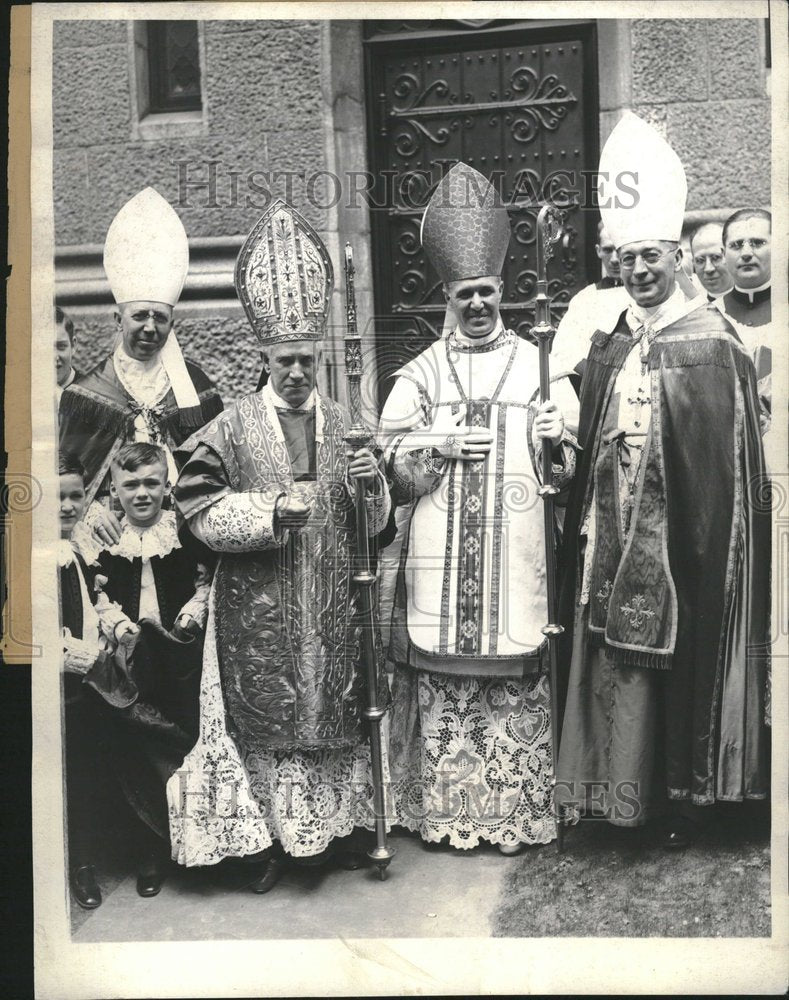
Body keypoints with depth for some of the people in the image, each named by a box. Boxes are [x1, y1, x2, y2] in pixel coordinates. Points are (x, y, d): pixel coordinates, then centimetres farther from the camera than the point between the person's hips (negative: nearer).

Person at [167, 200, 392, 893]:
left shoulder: (344, 425, 9)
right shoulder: (232, 428, 0)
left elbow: (375, 523, 12)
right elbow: (197, 507, -6)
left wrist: (372, 484, -11)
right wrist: (271, 510, -19)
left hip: (334, 607, 3)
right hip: (259, 611, -3)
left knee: (338, 712, 10)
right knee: (264, 716, 2)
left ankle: (340, 824, 27)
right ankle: (266, 838, 17)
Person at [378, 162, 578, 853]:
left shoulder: (539, 367, 9)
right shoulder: (421, 374, 10)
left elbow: (568, 474, 9)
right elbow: (395, 480, 6)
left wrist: (558, 441, -11)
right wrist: (441, 448, -10)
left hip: (515, 560, 0)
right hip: (440, 562, 1)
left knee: (515, 679, 2)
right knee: (438, 676, 3)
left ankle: (513, 810, 18)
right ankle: (442, 808, 19)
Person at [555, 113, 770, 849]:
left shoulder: (711, 343, -5)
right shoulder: (609, 342, 10)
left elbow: (728, 457, -7)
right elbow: (589, 438, 10)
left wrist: (709, 539, -10)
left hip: (682, 535, -4)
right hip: (613, 532, 4)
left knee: (685, 658, 7)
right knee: (615, 663, 9)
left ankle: (687, 791, 23)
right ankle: (624, 789, 23)